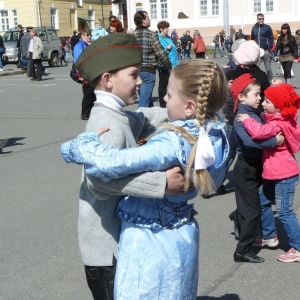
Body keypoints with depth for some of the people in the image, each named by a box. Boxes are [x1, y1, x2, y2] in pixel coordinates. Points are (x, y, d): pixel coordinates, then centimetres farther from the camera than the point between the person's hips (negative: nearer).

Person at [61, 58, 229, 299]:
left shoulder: (172, 145, -30)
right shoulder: (213, 133, -7)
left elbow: (112, 162, -34)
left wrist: (76, 148, -17)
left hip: (151, 243, -8)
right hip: (181, 237, 8)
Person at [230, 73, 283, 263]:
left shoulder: (256, 114, 6)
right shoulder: (242, 118, -21)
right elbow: (249, 140, -36)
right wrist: (274, 141, -32)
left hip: (255, 167, 8)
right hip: (246, 169, -8)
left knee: (248, 207, 21)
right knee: (253, 210, -4)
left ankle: (246, 235, 37)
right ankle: (243, 251, 2)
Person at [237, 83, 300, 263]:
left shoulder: (278, 124, -23)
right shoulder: (282, 119, 6)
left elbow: (259, 132, -38)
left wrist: (247, 120, -23)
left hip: (285, 175, -10)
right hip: (275, 173, 10)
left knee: (285, 212, -5)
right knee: (263, 202, 20)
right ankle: (270, 236, 34)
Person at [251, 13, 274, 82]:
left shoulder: (267, 27, -1)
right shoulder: (254, 28, 9)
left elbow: (271, 39, -1)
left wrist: (268, 49, -10)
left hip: (265, 50, -3)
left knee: (268, 69, -2)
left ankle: (270, 82, 5)